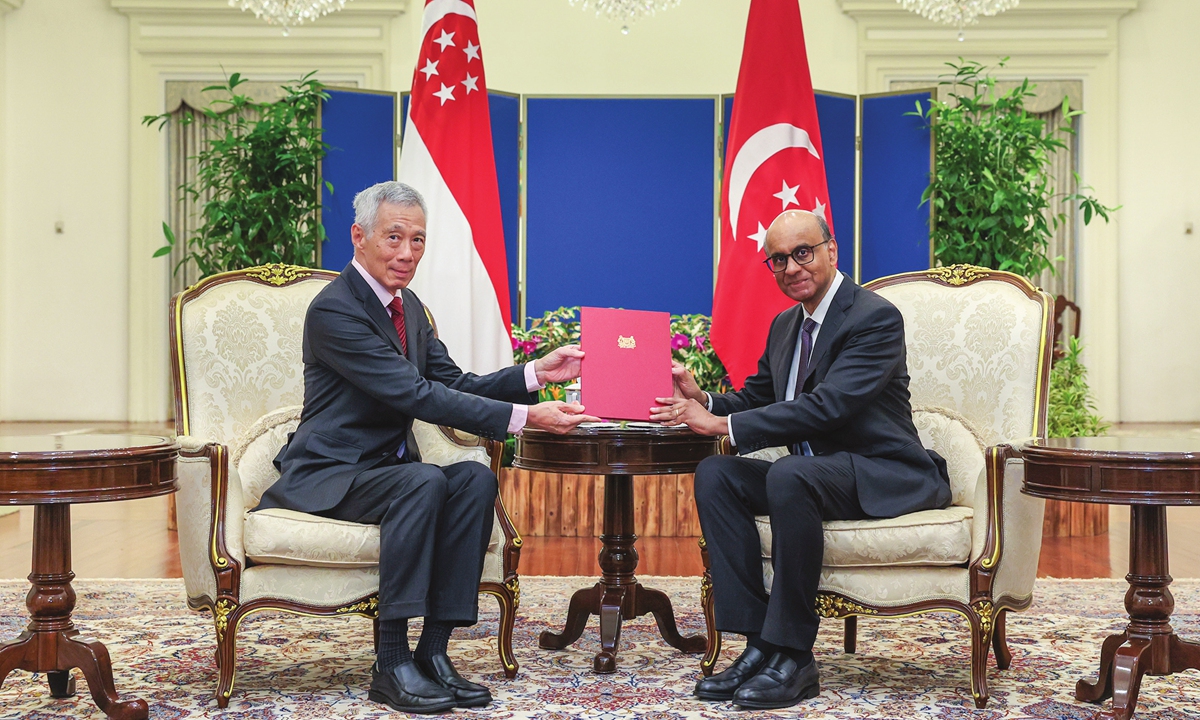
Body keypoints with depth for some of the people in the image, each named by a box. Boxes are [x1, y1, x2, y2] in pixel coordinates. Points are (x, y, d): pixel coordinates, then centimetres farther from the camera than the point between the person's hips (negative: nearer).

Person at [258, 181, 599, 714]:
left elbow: (452, 385, 10)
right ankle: (392, 664, -26)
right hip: (326, 476, -8)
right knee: (424, 481, -33)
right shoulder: (333, 310, -18)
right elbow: (417, 396, -25)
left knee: (476, 479, -19)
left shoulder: (407, 306, 11)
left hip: (385, 471, 8)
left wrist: (537, 374, -5)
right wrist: (525, 417, -29)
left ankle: (433, 650, -18)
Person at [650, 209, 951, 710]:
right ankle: (758, 644, -16)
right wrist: (703, 401, -7)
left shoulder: (876, 318, -14)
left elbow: (827, 406, -25)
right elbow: (756, 398, 18)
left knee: (789, 475, -36)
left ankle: (793, 655, -26)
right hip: (814, 473, 8)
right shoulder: (785, 325, 14)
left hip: (887, 477, -8)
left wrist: (721, 424, -25)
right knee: (715, 474, -13)